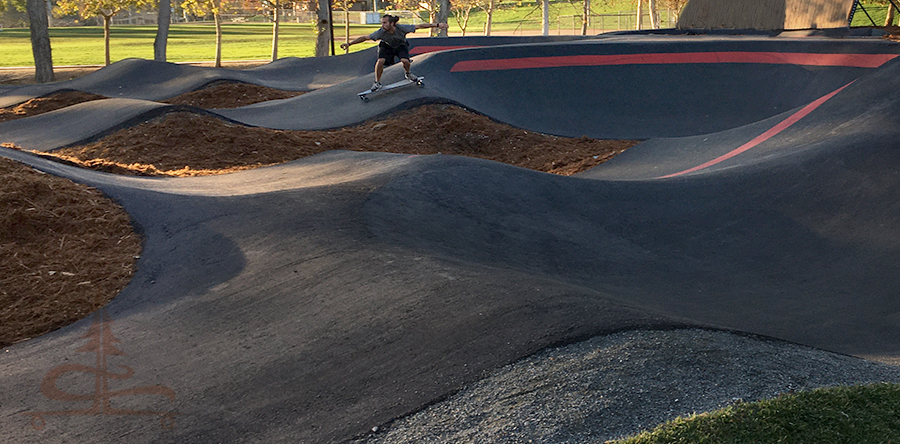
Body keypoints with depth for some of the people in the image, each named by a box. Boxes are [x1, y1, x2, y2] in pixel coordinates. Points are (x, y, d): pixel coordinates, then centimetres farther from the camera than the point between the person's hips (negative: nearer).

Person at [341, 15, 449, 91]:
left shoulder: (401, 28, -35)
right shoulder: (381, 32, -33)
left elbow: (420, 26, -30)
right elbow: (365, 37, -27)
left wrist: (437, 25, -30)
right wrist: (349, 43, -30)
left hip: (401, 45, 0)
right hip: (387, 46, 0)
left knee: (405, 60, -26)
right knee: (380, 61, -25)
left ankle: (408, 74, 10)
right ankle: (377, 82, -1)